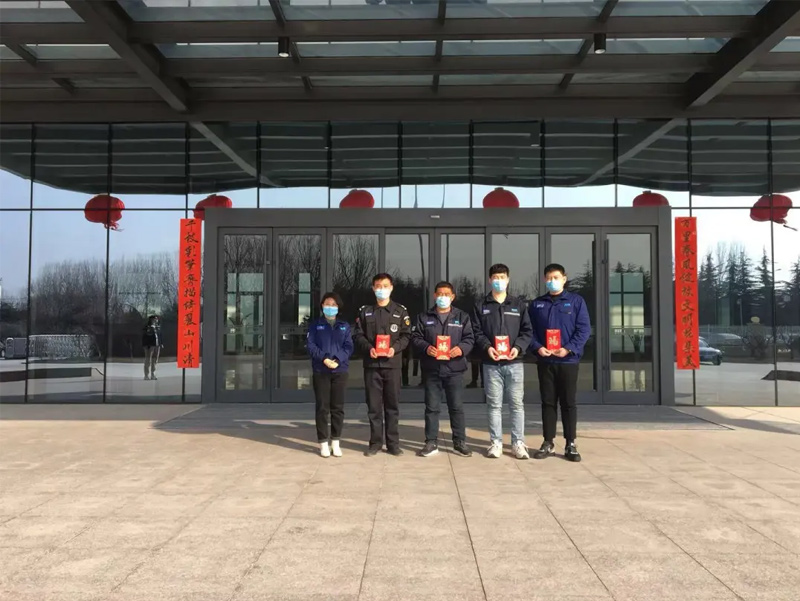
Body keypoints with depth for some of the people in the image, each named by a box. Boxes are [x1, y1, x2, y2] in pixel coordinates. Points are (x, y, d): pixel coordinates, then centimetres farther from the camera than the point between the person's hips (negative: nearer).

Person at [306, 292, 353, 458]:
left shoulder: (344, 326, 12)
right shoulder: (315, 324, 8)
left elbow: (349, 346, 2)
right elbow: (310, 345, -2)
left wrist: (337, 359, -15)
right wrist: (324, 358, -17)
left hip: (340, 371, 2)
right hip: (320, 371, -1)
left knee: (338, 407, 4)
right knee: (322, 407, 0)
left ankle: (335, 441, 13)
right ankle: (323, 443, 6)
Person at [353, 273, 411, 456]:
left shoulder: (400, 311, 7)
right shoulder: (364, 311, 9)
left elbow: (406, 335, 4)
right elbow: (358, 335, 5)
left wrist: (395, 348, -14)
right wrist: (369, 348, -12)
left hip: (393, 364, -1)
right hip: (371, 364, 1)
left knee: (392, 405, 3)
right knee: (373, 405, 4)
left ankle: (393, 443, 11)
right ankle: (375, 442, 13)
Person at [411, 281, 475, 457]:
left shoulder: (462, 317, 8)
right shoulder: (424, 317, 8)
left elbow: (470, 338, 4)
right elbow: (415, 338, 3)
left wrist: (461, 348, -16)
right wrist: (426, 348, -16)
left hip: (454, 368, 0)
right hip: (431, 369, 0)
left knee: (456, 406, 4)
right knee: (432, 407, 5)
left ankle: (460, 442, 15)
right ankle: (431, 442, 13)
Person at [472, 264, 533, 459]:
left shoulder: (519, 304, 10)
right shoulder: (481, 306, 8)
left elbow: (527, 331, 6)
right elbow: (476, 332, 3)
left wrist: (518, 347, -11)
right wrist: (487, 347, -14)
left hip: (514, 362, 0)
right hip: (491, 363, 0)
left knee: (517, 404, 2)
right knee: (494, 404, 4)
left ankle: (518, 442, 8)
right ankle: (496, 442, 10)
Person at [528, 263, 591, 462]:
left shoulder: (576, 301, 2)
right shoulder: (537, 304, 10)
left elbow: (584, 329, -4)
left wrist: (569, 349, -16)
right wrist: (537, 347, -11)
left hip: (568, 360, -2)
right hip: (545, 361, 2)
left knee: (568, 403, 3)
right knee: (548, 402, 7)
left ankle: (570, 445, 10)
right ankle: (548, 443, 14)